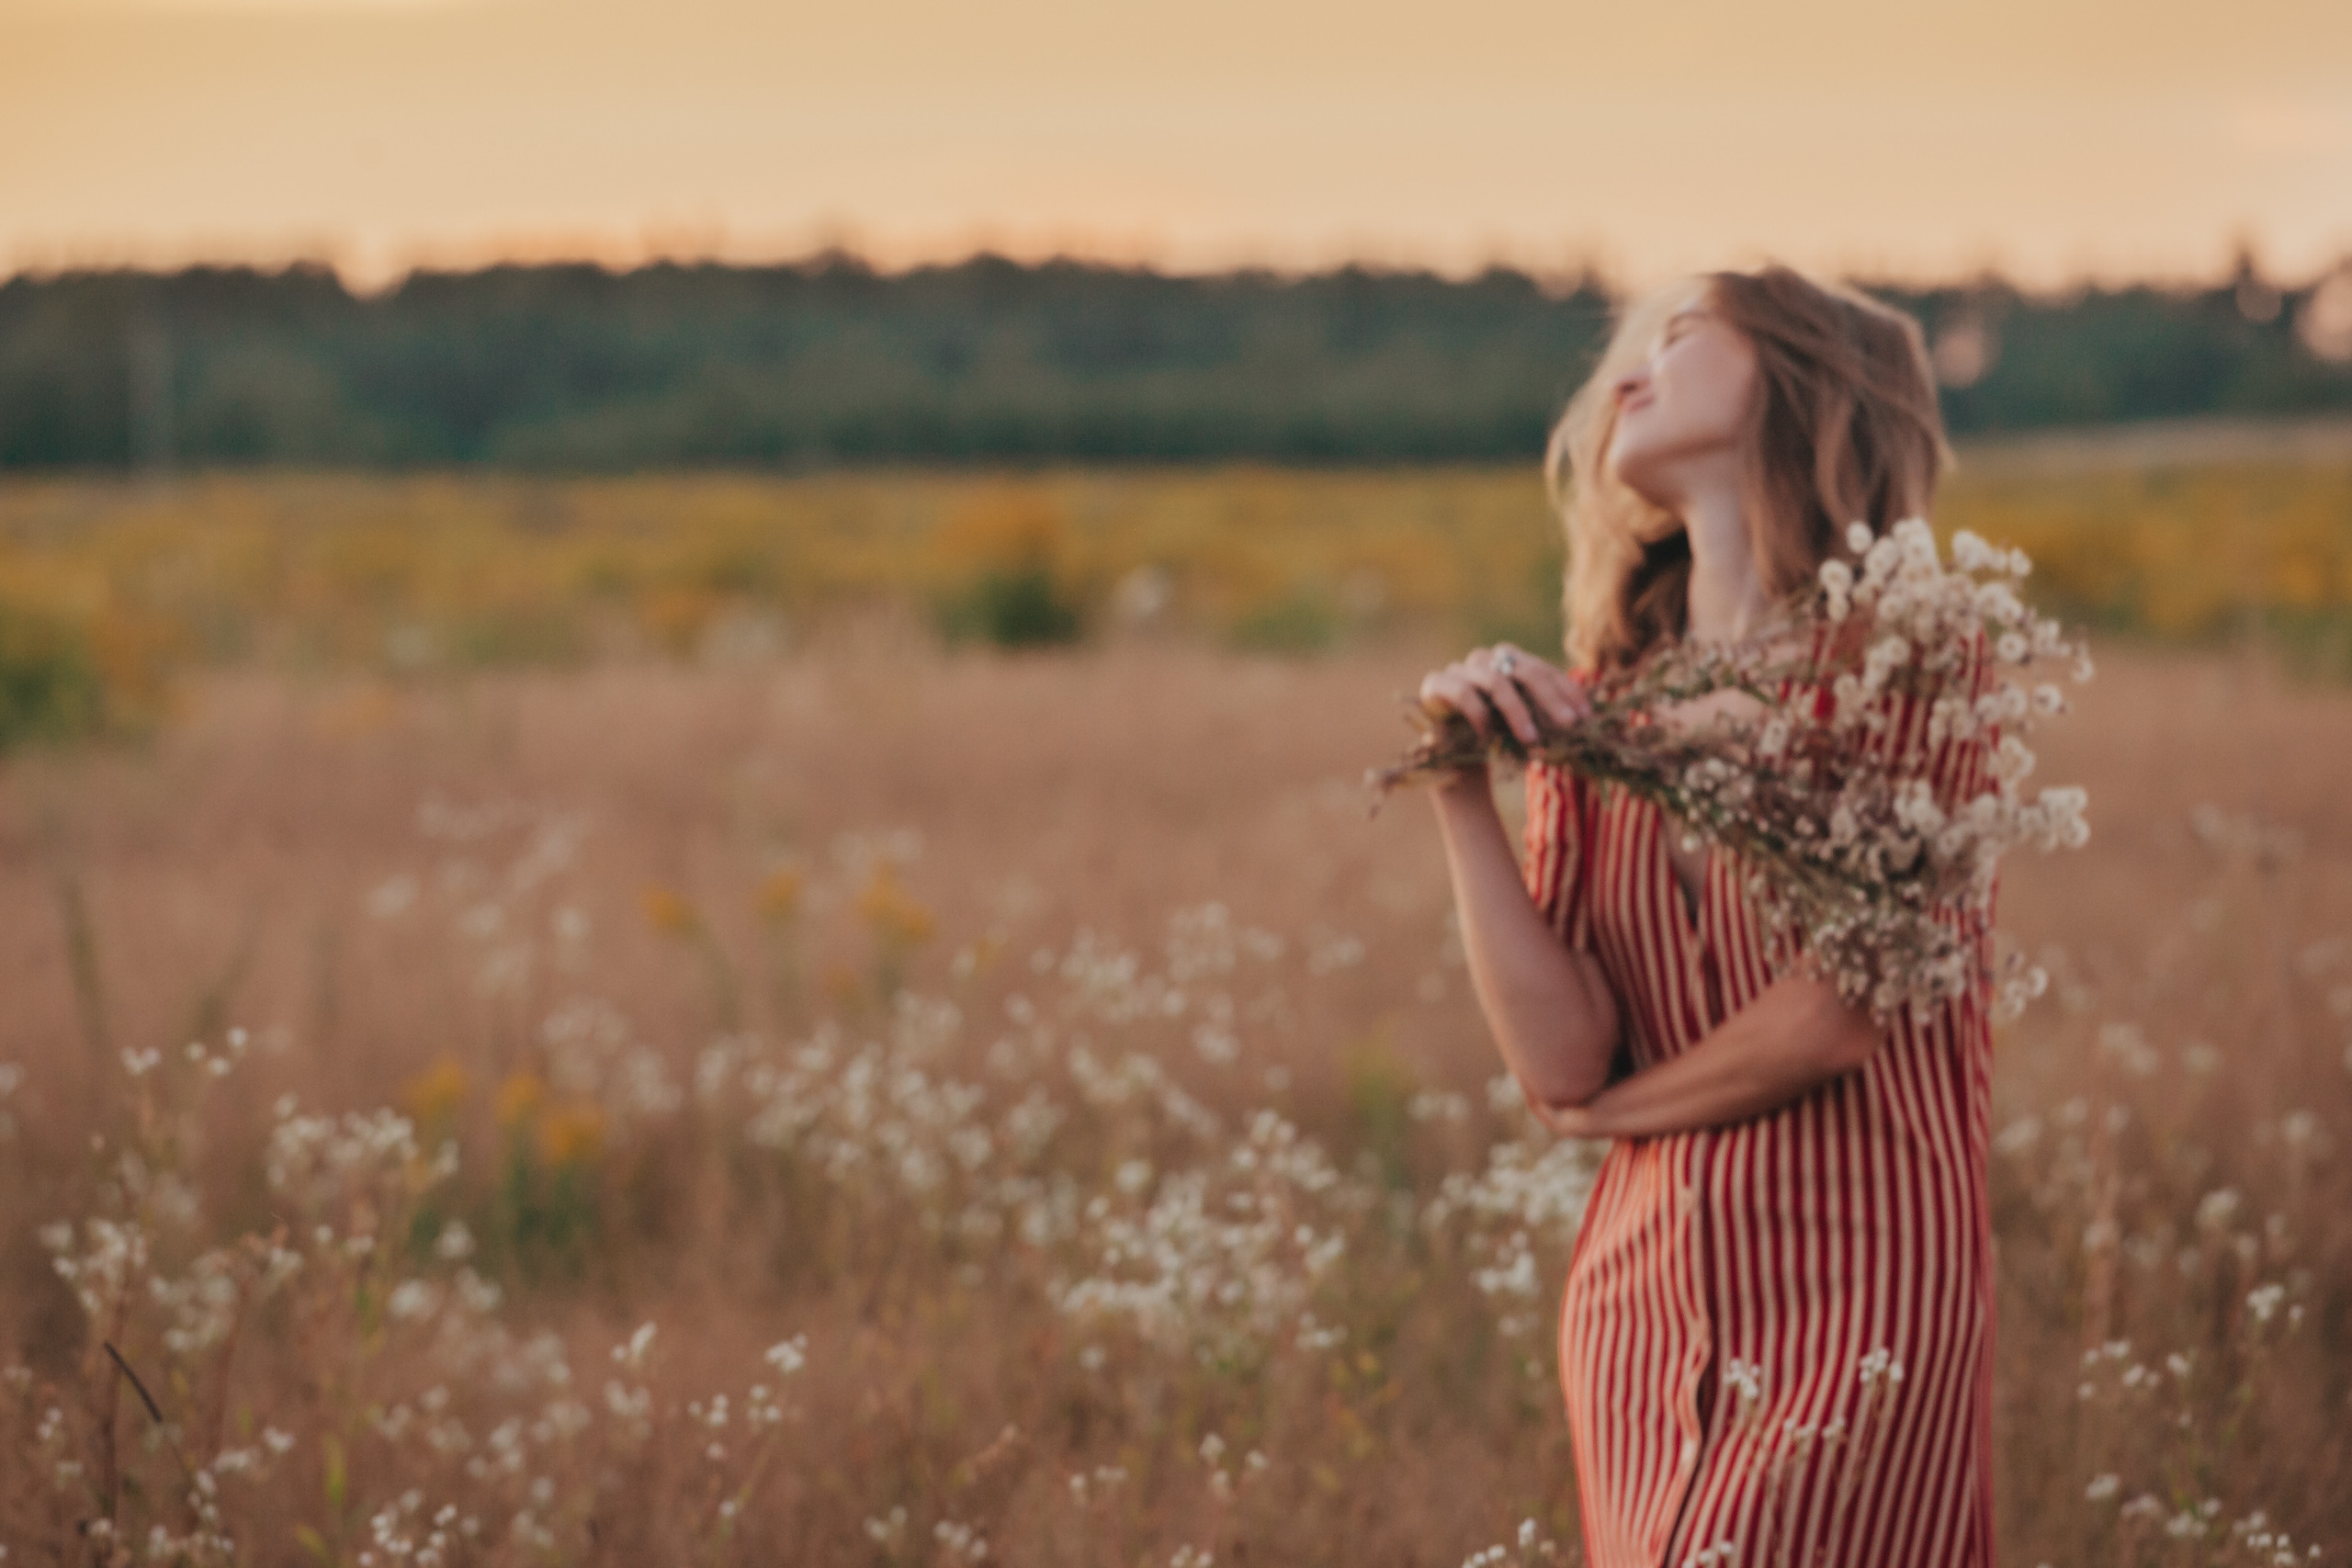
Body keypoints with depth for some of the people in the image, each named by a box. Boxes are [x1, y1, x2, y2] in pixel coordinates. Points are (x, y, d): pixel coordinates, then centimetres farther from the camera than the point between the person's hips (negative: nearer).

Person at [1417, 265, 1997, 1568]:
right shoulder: (1594, 708, 9)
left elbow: (1845, 1010, -13)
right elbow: (1558, 1064, -1)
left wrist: (1615, 1110, 3)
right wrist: (1463, 793, -9)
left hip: (1852, 1297, -5)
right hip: (1643, 1301, 5)